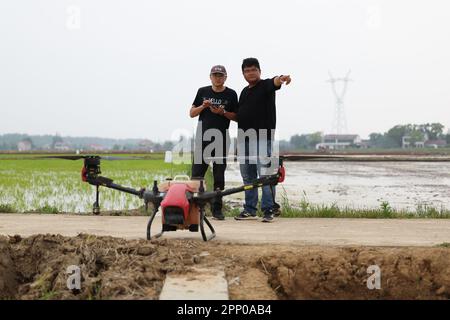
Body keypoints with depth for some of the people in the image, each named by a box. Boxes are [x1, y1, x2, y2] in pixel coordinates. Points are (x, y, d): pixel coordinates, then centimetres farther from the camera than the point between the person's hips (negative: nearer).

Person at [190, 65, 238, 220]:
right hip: (203, 137, 1)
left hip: (221, 139, -1)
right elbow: (192, 113, 10)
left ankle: (217, 208, 7)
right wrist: (203, 106, -8)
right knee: (197, 173, -4)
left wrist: (223, 112, -12)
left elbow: (236, 117, 5)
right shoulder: (203, 92, 9)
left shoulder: (231, 94, 5)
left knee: (219, 175, 3)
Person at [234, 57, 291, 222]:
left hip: (263, 138, -7)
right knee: (248, 176, 10)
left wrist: (281, 79, -48)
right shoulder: (245, 91, 20)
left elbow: (274, 82, -27)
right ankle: (250, 210, 17)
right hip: (245, 139, 7)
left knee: (265, 175, -10)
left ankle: (268, 209, -7)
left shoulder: (266, 85, -2)